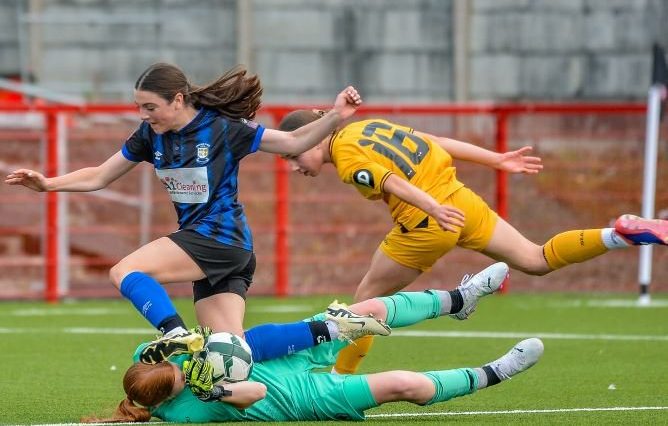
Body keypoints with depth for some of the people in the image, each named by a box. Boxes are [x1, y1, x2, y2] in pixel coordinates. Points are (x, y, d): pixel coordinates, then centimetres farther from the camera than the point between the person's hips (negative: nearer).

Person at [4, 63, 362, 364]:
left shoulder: (224, 129, -11)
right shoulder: (151, 135, 6)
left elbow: (293, 143, -6)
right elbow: (98, 177, 13)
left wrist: (335, 117, -20)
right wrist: (48, 184, -1)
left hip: (220, 238, -7)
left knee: (125, 272, -19)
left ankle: (178, 336, -29)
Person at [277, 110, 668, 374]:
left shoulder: (348, 161, -7)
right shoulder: (365, 126, 15)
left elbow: (393, 182, -24)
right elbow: (433, 142, 15)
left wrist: (434, 210, -38)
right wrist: (498, 160, 17)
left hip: (427, 226, -8)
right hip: (460, 199, 8)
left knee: (366, 299, 8)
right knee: (536, 260, 15)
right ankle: (619, 234, -1)